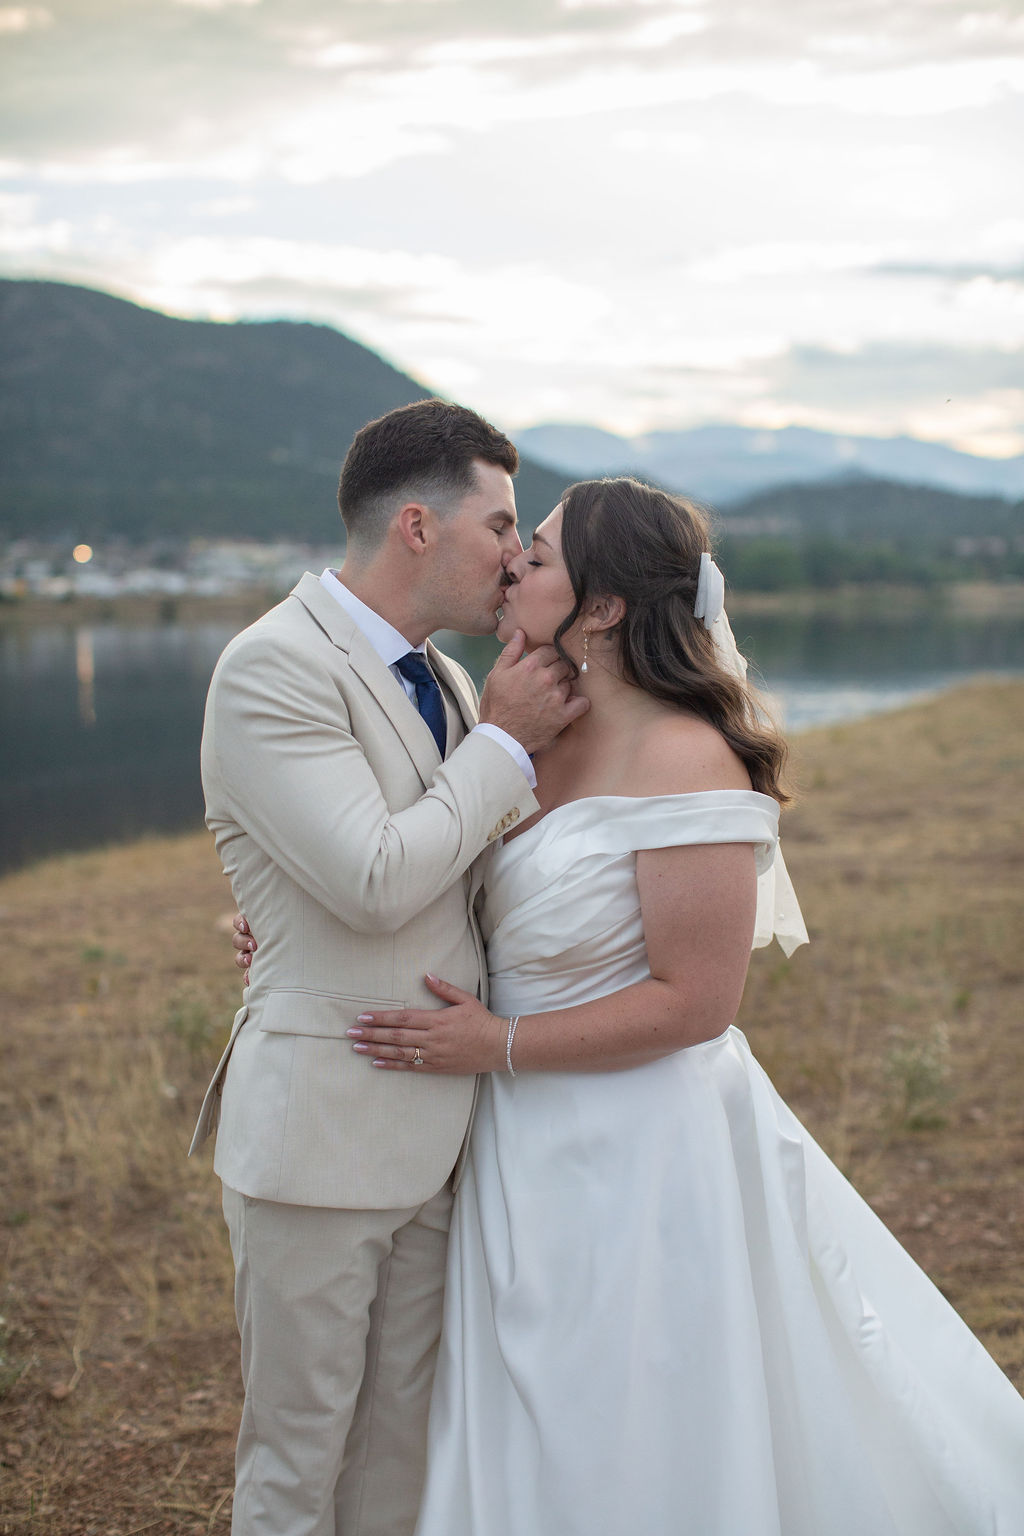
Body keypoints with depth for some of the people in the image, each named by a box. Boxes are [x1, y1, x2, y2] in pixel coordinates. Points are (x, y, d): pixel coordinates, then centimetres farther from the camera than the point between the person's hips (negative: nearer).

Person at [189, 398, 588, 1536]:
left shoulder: (447, 682, 11)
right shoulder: (273, 667, -15)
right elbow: (375, 881, -23)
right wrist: (504, 745, -13)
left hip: (437, 1132, 8)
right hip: (321, 1131, -7)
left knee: (400, 1440, 17)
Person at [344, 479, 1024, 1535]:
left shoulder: (684, 759, -21)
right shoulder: (533, 740, 4)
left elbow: (693, 1001, -22)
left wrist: (498, 1044, -20)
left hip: (639, 1159, -8)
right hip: (531, 1150, 8)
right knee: (536, 1451, 22)